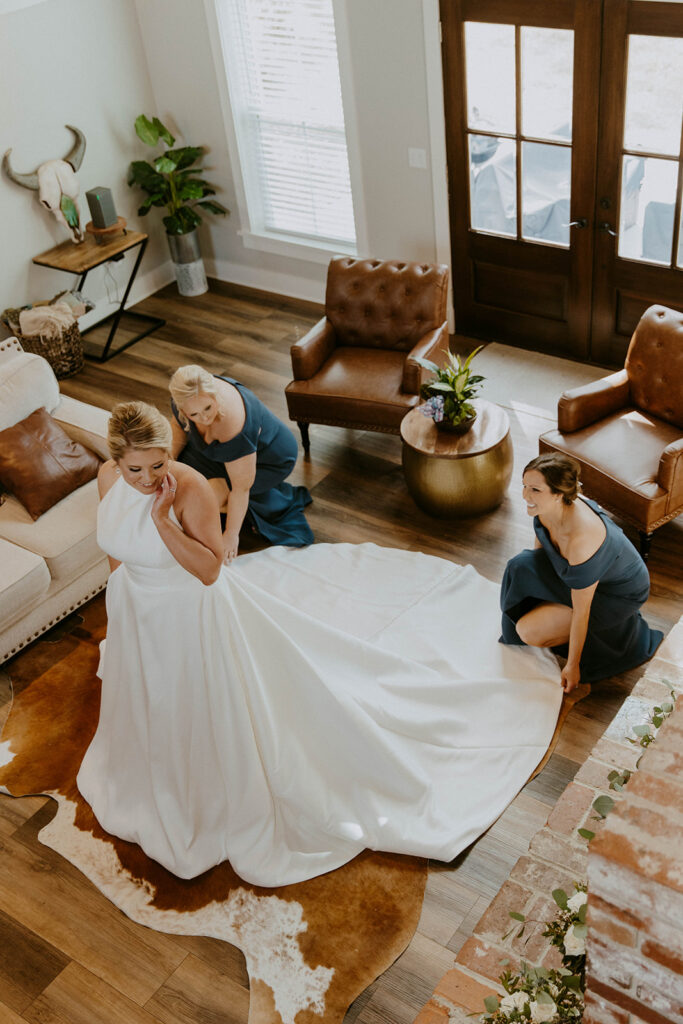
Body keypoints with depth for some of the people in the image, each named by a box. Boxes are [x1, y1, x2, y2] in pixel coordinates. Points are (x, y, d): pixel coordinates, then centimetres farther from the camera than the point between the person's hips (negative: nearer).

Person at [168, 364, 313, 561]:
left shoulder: (233, 427, -43)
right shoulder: (187, 396, -25)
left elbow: (241, 488, -33)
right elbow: (179, 427, -1)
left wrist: (231, 535, -24)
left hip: (268, 461, -7)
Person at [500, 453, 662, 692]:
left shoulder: (580, 540, -41)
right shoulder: (545, 505, -19)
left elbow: (581, 613, -29)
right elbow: (539, 552, 5)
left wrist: (573, 666, -18)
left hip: (619, 593, -7)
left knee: (530, 632, -15)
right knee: (520, 567, -16)